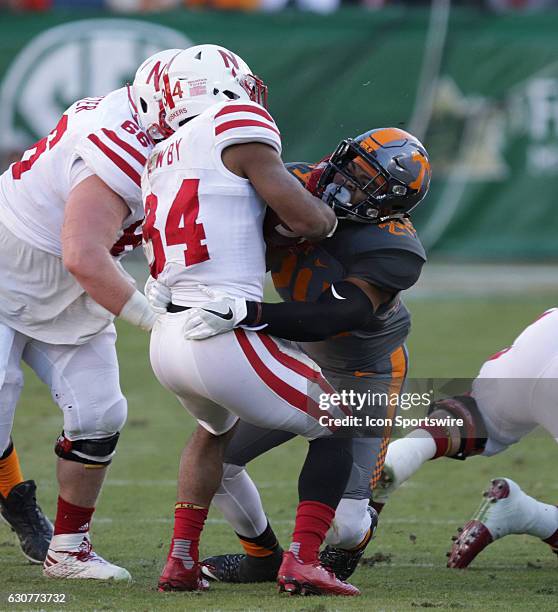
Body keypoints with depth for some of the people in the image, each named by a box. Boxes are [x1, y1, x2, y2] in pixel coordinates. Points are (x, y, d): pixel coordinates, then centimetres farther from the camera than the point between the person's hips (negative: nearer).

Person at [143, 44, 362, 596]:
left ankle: (181, 560, 28)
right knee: (336, 430, 9)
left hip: (166, 341, 8)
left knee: (214, 428, 37)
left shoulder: (162, 159, 19)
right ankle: (302, 560, -5)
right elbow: (306, 219, -6)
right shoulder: (238, 127, -4)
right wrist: (333, 211, 15)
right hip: (223, 338, -8)